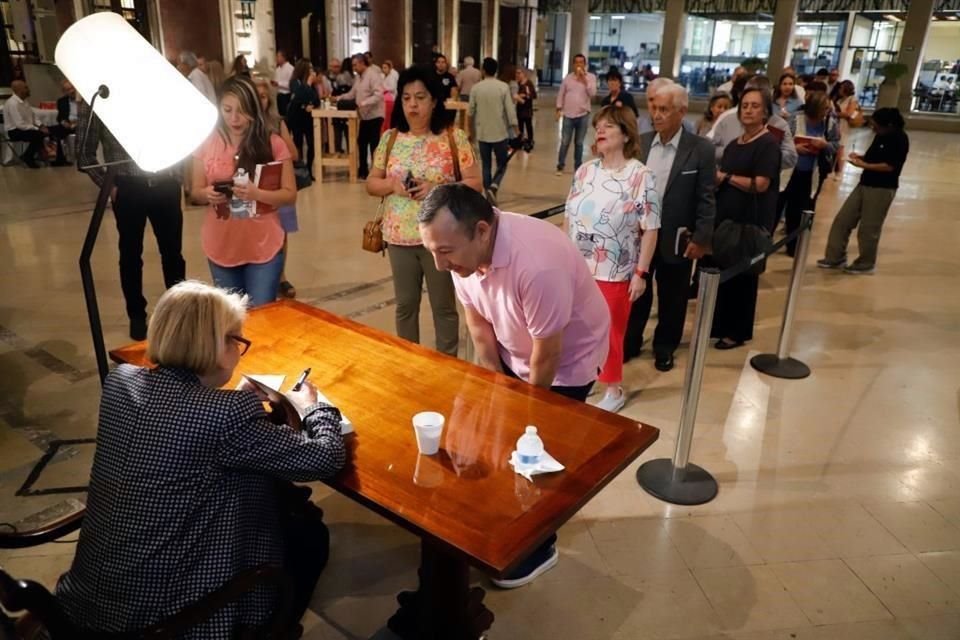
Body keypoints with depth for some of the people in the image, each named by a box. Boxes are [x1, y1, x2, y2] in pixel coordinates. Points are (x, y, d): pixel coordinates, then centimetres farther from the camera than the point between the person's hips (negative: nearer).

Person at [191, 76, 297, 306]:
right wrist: (207, 195, -17)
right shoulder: (206, 144, -1)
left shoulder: (273, 143, -7)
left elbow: (290, 194, -6)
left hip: (263, 247, -2)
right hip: (221, 248, 3)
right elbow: (195, 193, 6)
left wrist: (257, 194, -24)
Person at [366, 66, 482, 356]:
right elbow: (371, 183, 8)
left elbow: (474, 183, -7)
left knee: (444, 306, 10)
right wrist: (391, 184, -14)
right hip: (400, 237, 3)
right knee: (405, 305, 15)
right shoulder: (390, 139, 4)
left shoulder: (454, 138, -6)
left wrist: (437, 189, -21)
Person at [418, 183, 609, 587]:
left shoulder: (538, 265, -41)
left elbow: (546, 358, -27)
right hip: (514, 352, 6)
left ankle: (538, 547, 25)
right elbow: (479, 326, -5)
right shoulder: (463, 248, -19)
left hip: (566, 359, -6)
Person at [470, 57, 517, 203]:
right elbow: (510, 110, -9)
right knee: (501, 163, 10)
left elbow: (471, 111, 4)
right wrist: (514, 128, -2)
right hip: (500, 132, -1)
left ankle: (488, 192, 8)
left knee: (486, 165, 10)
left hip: (482, 133, 2)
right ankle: (493, 186, -13)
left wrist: (473, 128, 21)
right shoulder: (503, 87, -7)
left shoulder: (476, 88, -2)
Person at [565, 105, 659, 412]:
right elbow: (569, 217, 10)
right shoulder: (585, 171, 4)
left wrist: (641, 273, -14)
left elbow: (650, 229, -12)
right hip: (577, 267, 5)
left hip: (615, 272, -4)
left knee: (609, 331, 8)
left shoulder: (640, 176, -11)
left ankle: (614, 389, 28)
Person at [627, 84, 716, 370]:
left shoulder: (701, 150, -8)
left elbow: (706, 199, -7)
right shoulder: (640, 143, 1)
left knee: (671, 299, 12)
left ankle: (664, 348, 32)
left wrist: (701, 239, -9)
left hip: (676, 240, -2)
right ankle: (628, 343, 32)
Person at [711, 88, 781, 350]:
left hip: (751, 222, -6)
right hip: (725, 217, 6)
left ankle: (738, 331, 17)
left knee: (742, 277, 4)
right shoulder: (733, 145, 13)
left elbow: (760, 184, -18)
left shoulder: (769, 144, -9)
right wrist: (715, 179, -6)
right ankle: (717, 325, 22)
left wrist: (726, 176, -11)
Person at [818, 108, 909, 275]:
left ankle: (865, 264, 17)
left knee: (868, 229, 1)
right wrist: (861, 157, 0)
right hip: (865, 184, 8)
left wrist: (863, 165, -22)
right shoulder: (881, 136, 9)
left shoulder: (900, 140, -14)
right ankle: (835, 258, 14)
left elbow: (890, 166, -21)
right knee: (842, 220, 5)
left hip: (882, 189, -8)